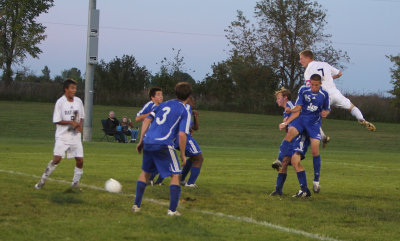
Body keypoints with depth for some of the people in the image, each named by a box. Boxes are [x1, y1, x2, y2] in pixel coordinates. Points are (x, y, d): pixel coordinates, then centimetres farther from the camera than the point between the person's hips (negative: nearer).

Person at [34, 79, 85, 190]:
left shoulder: (78, 101, 5)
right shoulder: (60, 102, -9)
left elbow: (82, 117, 17)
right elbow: (56, 121, -10)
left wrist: (79, 124, -4)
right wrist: (71, 122, -19)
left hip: (75, 136, 5)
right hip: (62, 136, -5)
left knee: (80, 160, -2)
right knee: (57, 159, -14)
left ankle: (75, 183, 14)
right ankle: (43, 180, 0)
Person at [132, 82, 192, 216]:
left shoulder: (164, 105, 19)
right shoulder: (185, 112, 2)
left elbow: (147, 120, 14)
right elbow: (182, 134, -9)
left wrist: (141, 140, 18)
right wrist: (182, 155, 0)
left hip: (148, 142, 6)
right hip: (164, 145, -6)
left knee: (145, 172, 23)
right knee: (175, 175, 6)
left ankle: (136, 205, 23)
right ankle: (172, 210, 0)